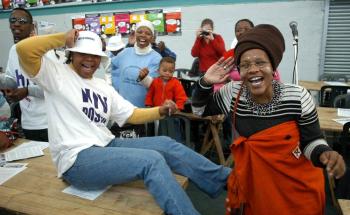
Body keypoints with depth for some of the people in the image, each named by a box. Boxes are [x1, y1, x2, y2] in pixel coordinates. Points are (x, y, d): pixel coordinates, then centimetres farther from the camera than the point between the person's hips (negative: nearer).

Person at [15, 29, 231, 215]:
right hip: (77, 159, -7)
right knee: (152, 160, -25)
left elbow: (132, 114, 13)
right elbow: (24, 49, -17)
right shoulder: (57, 73, -1)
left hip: (107, 146, 7)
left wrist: (161, 110, -3)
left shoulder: (104, 87, 16)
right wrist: (63, 38, -9)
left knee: (165, 144, -5)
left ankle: (227, 180, 4)